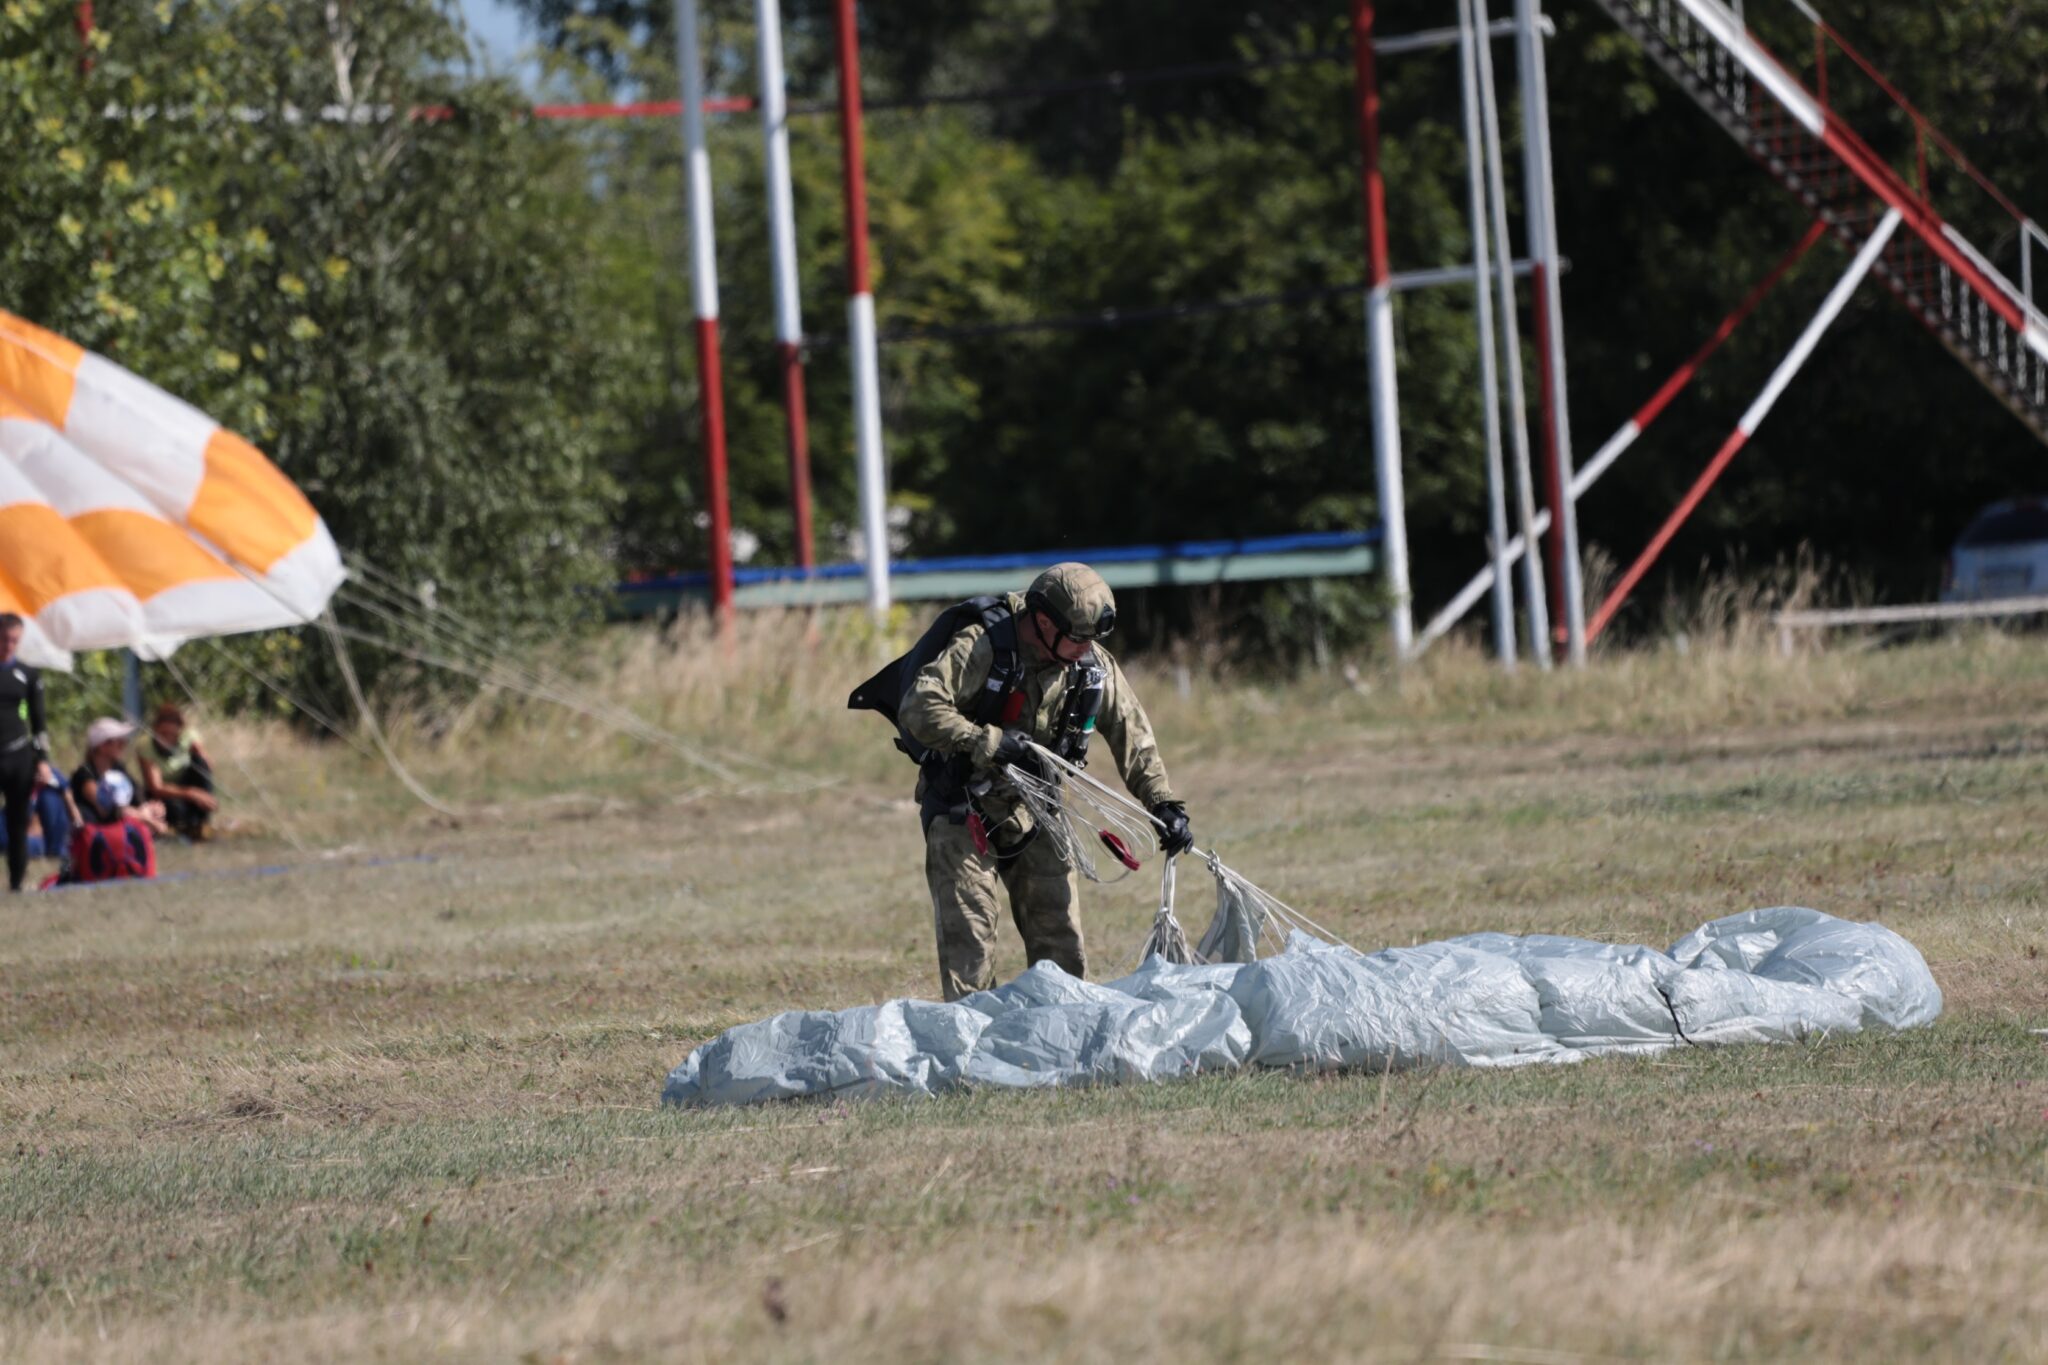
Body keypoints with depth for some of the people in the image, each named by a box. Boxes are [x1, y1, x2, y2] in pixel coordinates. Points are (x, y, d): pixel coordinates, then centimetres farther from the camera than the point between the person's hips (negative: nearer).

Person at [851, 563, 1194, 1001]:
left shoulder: (1094, 665, -4)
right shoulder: (980, 648, -23)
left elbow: (1133, 738, 5)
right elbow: (919, 709, -30)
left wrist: (1164, 806, -3)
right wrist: (992, 742, -35)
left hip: (1029, 809, 5)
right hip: (962, 811, -5)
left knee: (1061, 940, 4)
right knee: (969, 945, -10)